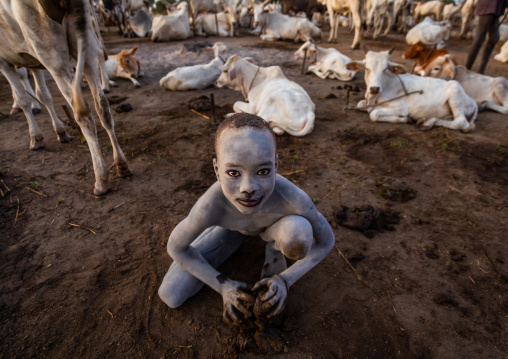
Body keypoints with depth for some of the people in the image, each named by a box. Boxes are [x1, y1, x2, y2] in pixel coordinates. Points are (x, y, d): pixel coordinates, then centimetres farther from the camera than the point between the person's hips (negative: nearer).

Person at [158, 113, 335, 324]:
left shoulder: (293, 198, -41)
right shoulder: (211, 206, -40)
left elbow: (326, 241, -20)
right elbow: (176, 247, -18)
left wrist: (284, 279, -31)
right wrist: (222, 285, -25)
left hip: (274, 226, -1)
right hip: (233, 226, 2)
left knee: (298, 231, -39)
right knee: (170, 296, -3)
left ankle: (274, 251, -1)